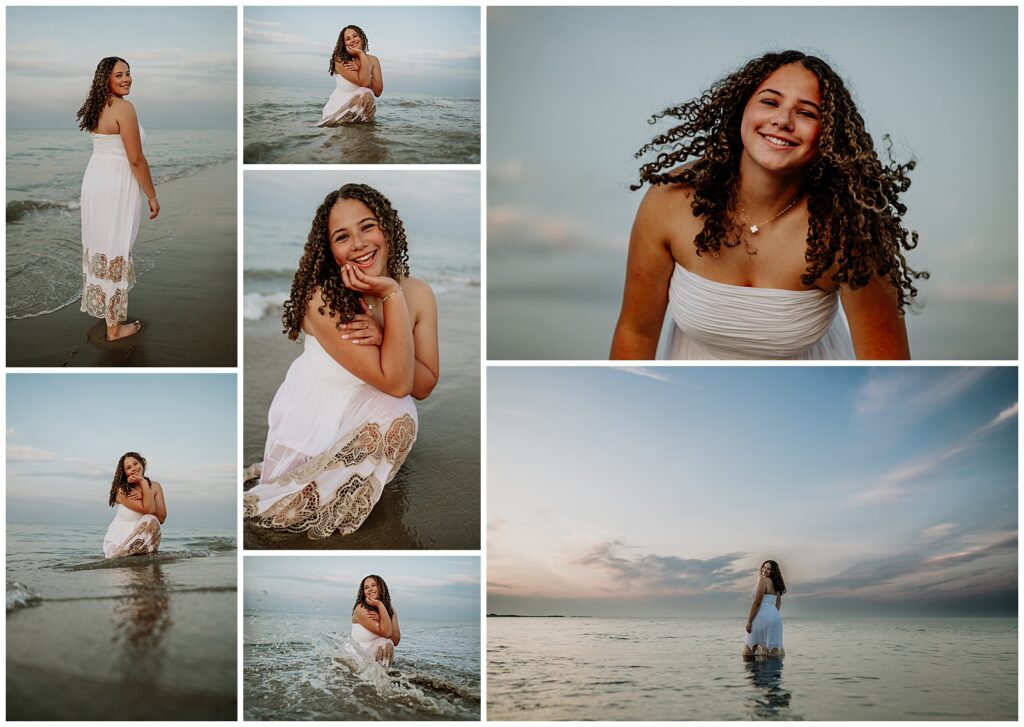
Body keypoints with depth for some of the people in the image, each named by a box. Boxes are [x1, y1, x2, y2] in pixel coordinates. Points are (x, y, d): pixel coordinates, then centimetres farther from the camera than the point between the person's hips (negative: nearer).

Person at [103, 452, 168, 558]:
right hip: (118, 542, -4)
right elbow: (148, 510, -24)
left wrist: (143, 497, -16)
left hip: (139, 541, 4)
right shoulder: (122, 490, -14)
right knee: (151, 520, -28)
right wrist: (144, 482, -20)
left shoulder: (155, 487, 0)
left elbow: (161, 519, -9)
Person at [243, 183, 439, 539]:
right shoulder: (323, 298, -24)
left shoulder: (418, 292, -8)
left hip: (375, 418, 4)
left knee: (400, 420, -25)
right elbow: (396, 383, -26)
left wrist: (382, 337, -23)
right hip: (314, 422, -4)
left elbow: (425, 385, -7)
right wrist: (393, 296, -30)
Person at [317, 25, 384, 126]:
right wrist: (362, 55, -16)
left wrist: (359, 69, -13)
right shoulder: (340, 61, -10)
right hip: (338, 110, -4)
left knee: (366, 95, -25)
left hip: (362, 109, 4)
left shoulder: (373, 60, 4)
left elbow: (378, 92, -7)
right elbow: (364, 83, -20)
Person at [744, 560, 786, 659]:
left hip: (763, 616, -8)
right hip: (775, 616, 8)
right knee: (772, 647, 6)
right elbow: (778, 604, 21)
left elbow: (757, 602, -14)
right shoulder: (775, 584, 17)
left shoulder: (763, 580, -9)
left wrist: (749, 621, -12)